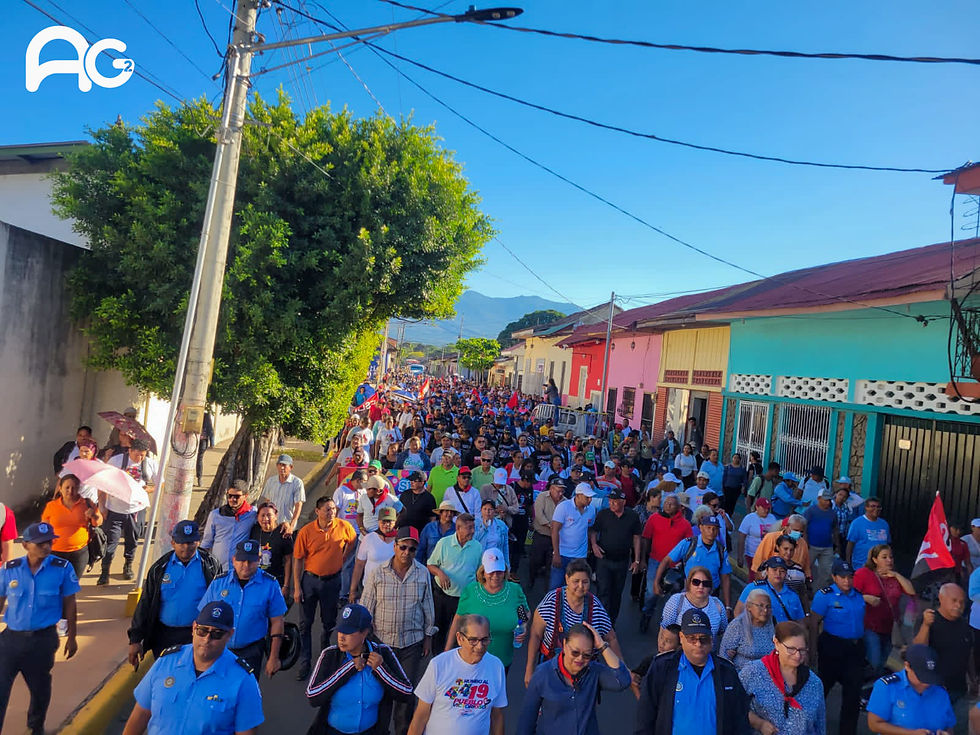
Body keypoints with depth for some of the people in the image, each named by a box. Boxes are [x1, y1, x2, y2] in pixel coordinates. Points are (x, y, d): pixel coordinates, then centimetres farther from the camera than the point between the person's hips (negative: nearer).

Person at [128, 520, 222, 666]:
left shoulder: (210, 566, -3)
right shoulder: (159, 568, 1)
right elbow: (145, 603, 5)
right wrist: (135, 639, 2)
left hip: (196, 635, -2)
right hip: (163, 635, 2)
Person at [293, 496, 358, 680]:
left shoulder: (344, 527, -12)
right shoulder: (306, 531, -15)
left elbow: (353, 542, 12)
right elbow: (298, 560, -8)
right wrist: (297, 588, -9)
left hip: (332, 580, 1)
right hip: (310, 580, -1)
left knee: (329, 622, 16)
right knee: (306, 623, 4)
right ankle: (304, 662, 18)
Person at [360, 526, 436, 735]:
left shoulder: (423, 573, -6)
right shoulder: (378, 573, -9)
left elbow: (427, 606, 4)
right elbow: (366, 607, -3)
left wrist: (428, 636, 7)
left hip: (412, 641, 1)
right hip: (382, 639, 0)